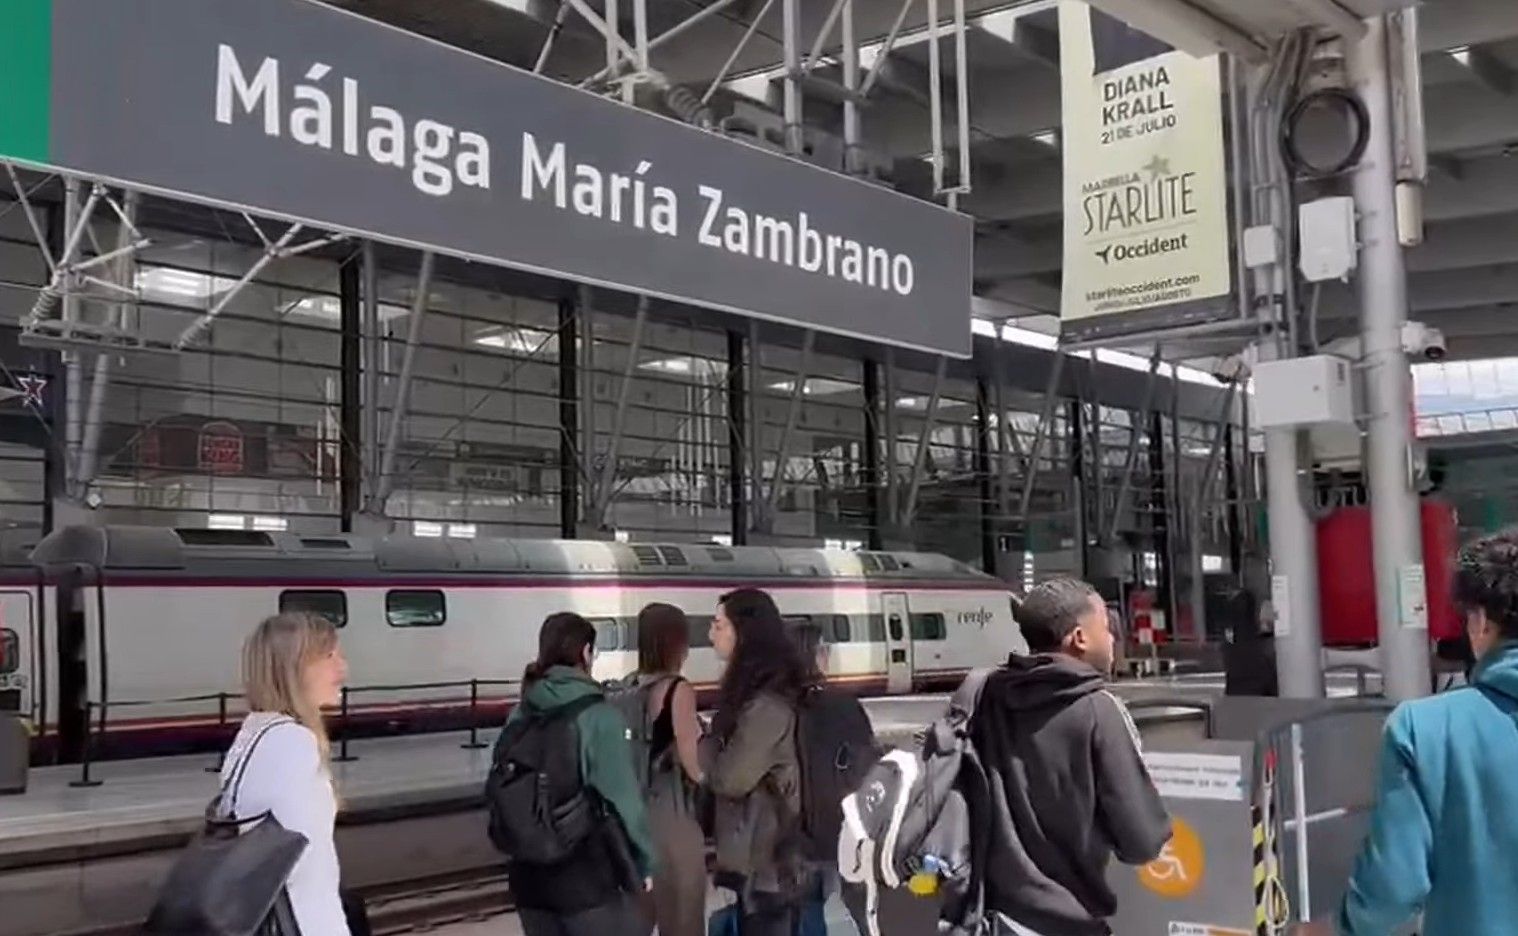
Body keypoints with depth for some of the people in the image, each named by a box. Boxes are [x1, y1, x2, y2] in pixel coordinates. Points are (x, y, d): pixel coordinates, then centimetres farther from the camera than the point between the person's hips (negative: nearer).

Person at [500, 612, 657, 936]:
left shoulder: (519, 717, 1)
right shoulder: (598, 717, -14)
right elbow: (623, 798, -13)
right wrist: (642, 862, 0)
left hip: (529, 872, 6)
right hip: (588, 872, -6)